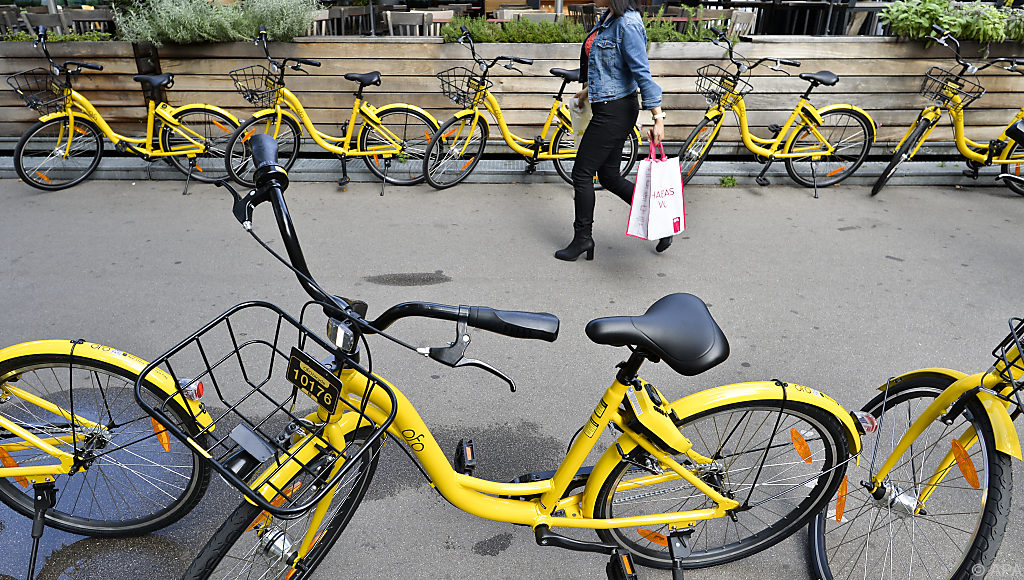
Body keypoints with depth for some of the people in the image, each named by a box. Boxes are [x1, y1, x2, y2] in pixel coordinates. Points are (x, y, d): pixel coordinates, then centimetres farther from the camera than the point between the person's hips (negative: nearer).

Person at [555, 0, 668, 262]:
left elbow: (642, 73, -22)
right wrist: (590, 88, 37)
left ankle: (583, 237, 15)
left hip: (615, 111, -10)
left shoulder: (628, 24, -18)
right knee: (609, 176, 12)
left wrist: (658, 118, -23)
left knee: (582, 173, 0)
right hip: (608, 108, 10)